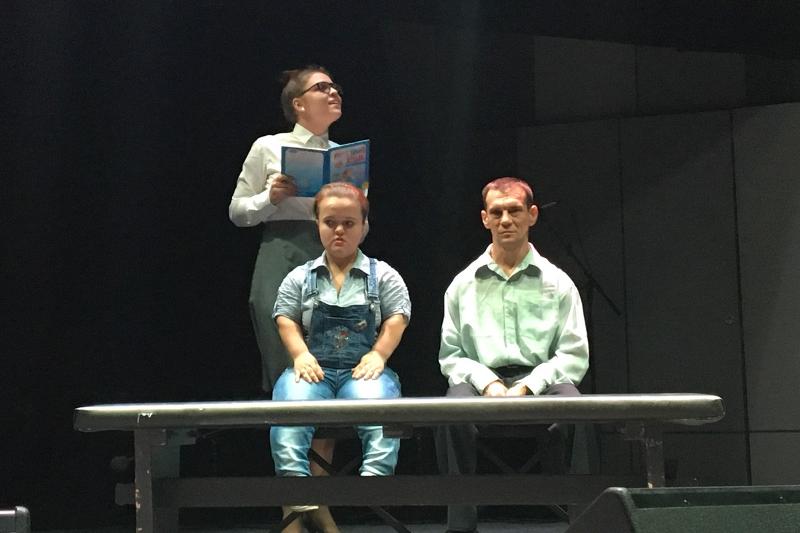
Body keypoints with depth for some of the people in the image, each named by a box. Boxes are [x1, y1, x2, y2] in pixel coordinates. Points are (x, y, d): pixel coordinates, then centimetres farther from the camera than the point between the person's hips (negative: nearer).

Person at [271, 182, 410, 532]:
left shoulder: (382, 275, 15)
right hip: (314, 368, 1)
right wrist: (300, 354, -7)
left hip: (363, 369, 0)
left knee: (379, 408, -37)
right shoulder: (300, 278, 18)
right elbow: (286, 319, 11)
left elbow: (396, 319, 7)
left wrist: (378, 354, -10)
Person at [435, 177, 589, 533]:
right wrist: (488, 383, -8)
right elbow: (450, 355, 12)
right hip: (482, 380, 1)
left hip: (541, 380, 0)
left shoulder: (557, 283, 11)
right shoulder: (464, 284, 14)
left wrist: (528, 387, -11)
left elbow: (574, 355, 5)